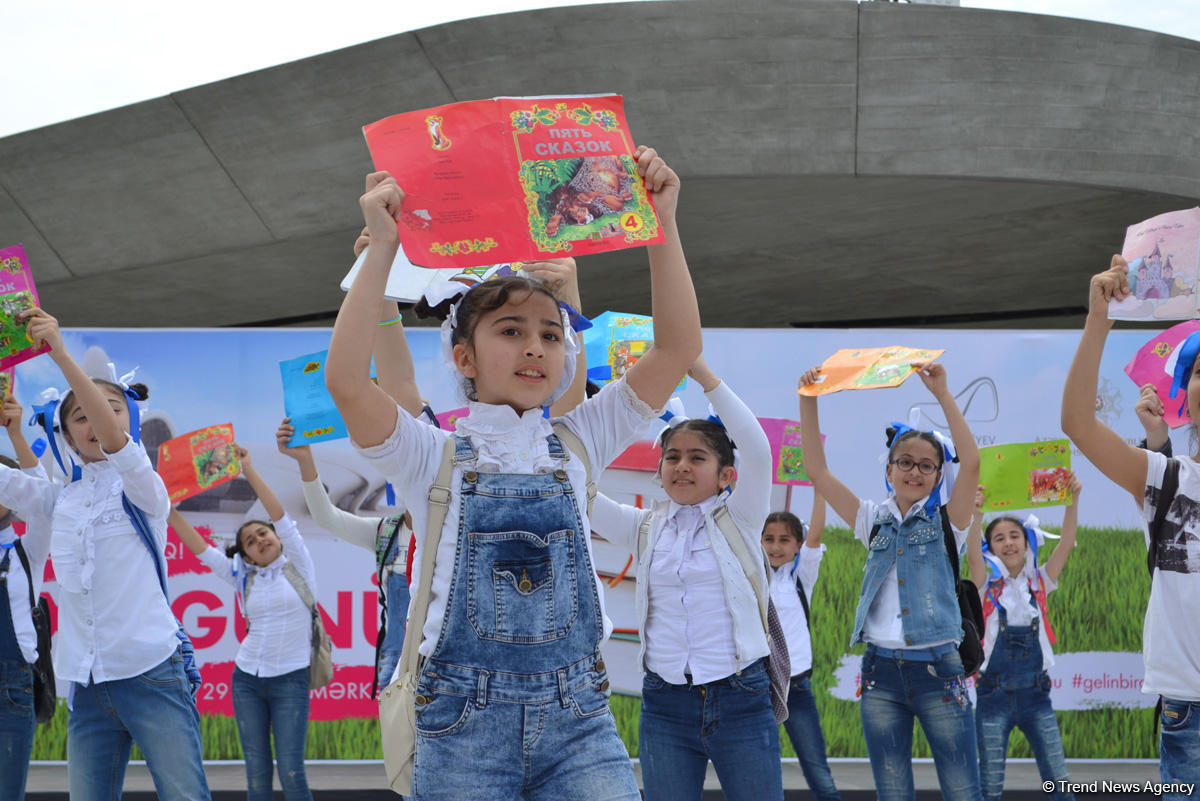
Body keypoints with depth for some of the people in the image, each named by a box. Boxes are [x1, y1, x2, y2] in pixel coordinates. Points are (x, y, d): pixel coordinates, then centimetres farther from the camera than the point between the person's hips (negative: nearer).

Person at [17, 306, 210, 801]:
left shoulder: (143, 489, 0)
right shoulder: (60, 500, 15)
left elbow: (114, 437, -18)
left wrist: (60, 353, -22)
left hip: (150, 671, -5)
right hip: (85, 683, 5)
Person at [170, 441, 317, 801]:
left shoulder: (298, 566, 2)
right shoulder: (244, 578, 11)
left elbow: (281, 516, -9)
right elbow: (200, 548, 7)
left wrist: (249, 471, -14)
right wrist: (169, 510, -1)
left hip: (290, 679, -4)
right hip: (247, 678, 4)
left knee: (291, 772, -11)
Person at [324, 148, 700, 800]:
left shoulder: (575, 446, 9)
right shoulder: (435, 457, 2)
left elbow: (678, 348, 1)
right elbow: (346, 380, -16)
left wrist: (661, 222, -6)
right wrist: (382, 246, -17)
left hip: (578, 722, 2)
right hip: (465, 724, -2)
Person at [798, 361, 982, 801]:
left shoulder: (946, 522, 3)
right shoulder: (874, 521, 11)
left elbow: (971, 462, -13)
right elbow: (817, 470, 6)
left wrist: (942, 393, -18)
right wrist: (808, 400, -4)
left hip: (937, 669, -3)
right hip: (880, 670, 3)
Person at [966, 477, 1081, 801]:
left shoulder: (1039, 584, 7)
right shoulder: (987, 586, 0)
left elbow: (1066, 544, -6)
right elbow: (973, 555, -20)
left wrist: (1072, 500, -21)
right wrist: (977, 512, -37)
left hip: (1035, 695, 2)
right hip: (994, 697, -2)